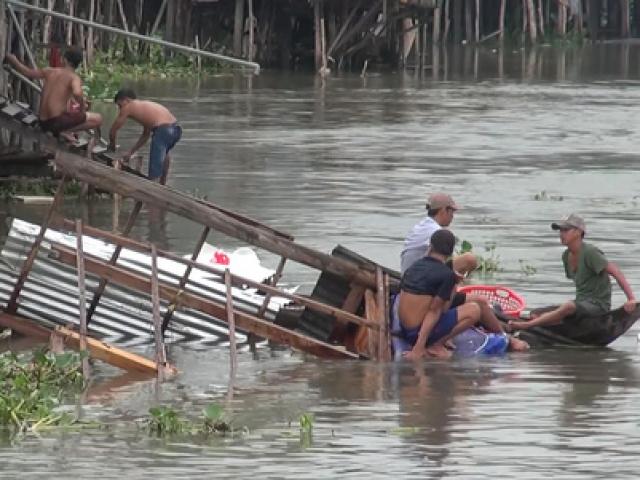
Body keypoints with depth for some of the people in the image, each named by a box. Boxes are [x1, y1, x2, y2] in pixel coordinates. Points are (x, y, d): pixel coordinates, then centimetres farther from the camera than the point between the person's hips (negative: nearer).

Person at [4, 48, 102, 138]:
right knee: (98, 119, -5)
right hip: (57, 121, -7)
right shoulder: (74, 78, -7)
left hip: (43, 123, 7)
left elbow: (27, 72, 17)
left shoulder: (50, 71, 10)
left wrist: (13, 60, 36)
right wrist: (82, 106, -8)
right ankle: (62, 132, -13)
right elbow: (77, 93, -29)